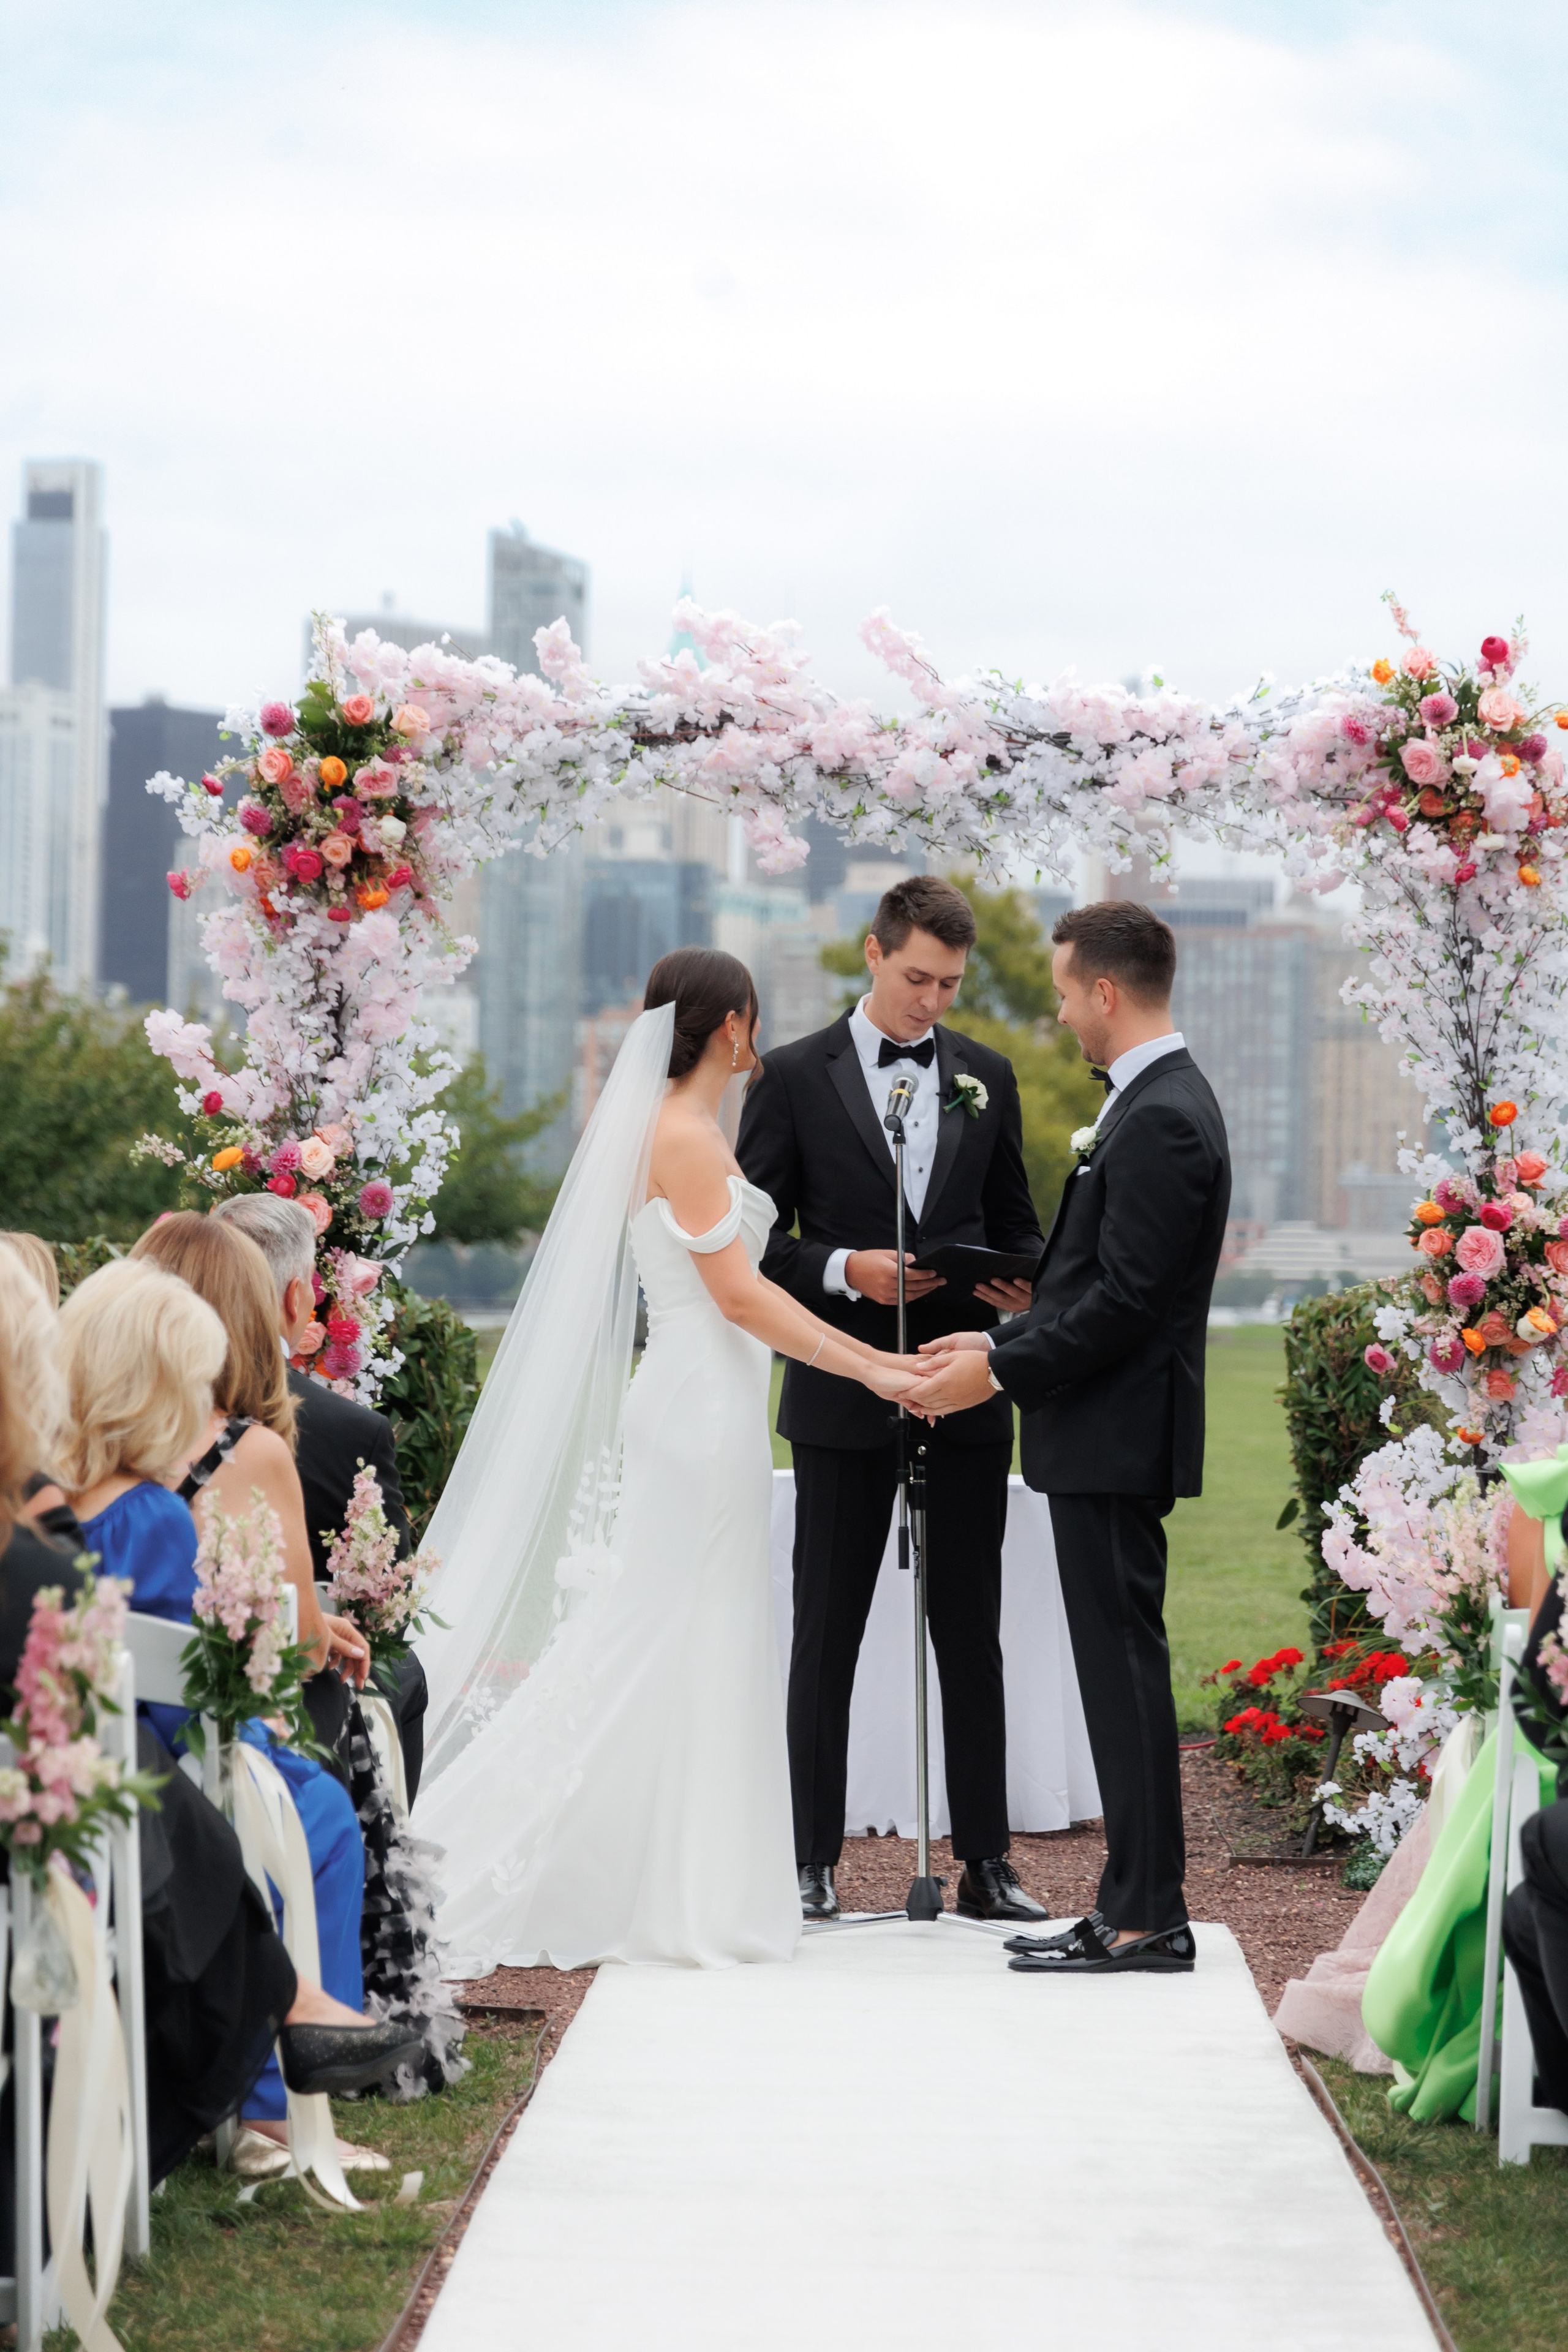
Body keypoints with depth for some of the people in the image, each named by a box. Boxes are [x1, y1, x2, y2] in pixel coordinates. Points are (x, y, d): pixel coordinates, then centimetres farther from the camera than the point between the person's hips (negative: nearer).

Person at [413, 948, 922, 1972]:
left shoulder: (686, 1131, 15)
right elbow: (738, 1293, -17)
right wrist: (868, 1369, -13)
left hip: (703, 1415, 10)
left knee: (698, 1655, 10)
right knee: (667, 1652, -6)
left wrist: (869, 1355, 19)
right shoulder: (684, 1136, -14)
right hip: (702, 1417, -10)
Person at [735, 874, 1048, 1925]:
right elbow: (756, 1238, -1)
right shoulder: (796, 1076, 0)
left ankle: (986, 1861, 11)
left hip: (966, 1395, 3)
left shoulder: (986, 1076, 10)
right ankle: (813, 1860, 10)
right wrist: (842, 1271, -17)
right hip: (844, 1395, -3)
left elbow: (1015, 1224, 15)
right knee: (827, 1635, 4)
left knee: (973, 1634, 6)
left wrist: (1022, 1281, -7)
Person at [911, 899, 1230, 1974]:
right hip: (1109, 1439, 10)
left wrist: (1001, 1373, -15)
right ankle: (1137, 1904, 16)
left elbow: (1125, 1301, -22)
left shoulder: (1160, 1121, -18)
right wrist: (1005, 1342, 15)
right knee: (1119, 1667, 12)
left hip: (1116, 1439, -10)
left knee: (1124, 1664, -6)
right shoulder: (1163, 1101, 15)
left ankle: (1148, 1918, -2)